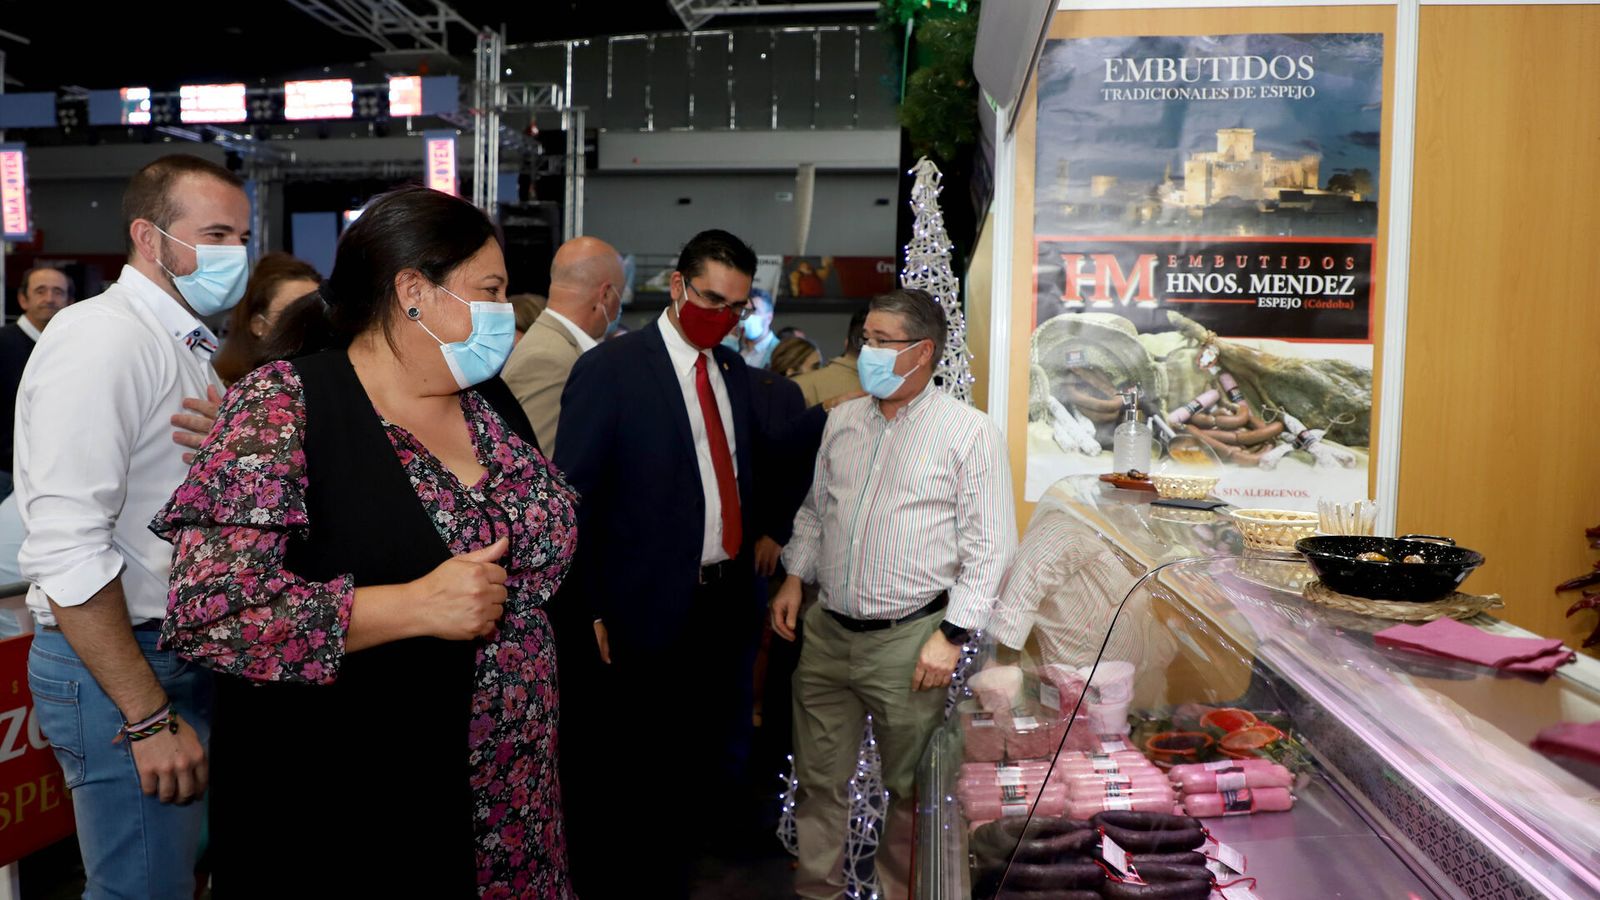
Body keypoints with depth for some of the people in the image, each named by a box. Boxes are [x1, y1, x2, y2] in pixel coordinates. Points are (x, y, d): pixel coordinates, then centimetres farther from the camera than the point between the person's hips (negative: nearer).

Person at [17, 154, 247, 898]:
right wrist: (148, 717, -21)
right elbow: (65, 550, -24)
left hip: (186, 653, 9)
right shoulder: (100, 340, -17)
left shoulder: (190, 346, 12)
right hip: (120, 670, -8)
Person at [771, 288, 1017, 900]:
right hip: (826, 631, 5)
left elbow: (990, 544, -9)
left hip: (908, 640, -4)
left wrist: (952, 634, -12)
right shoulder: (841, 421, 9)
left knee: (908, 787, 11)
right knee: (820, 780, 13)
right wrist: (795, 576, 8)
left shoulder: (969, 432, -8)